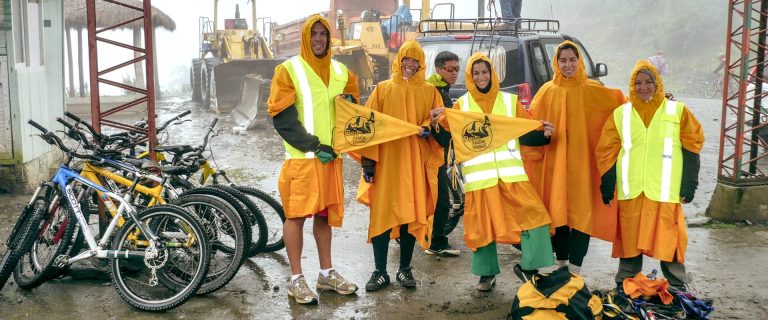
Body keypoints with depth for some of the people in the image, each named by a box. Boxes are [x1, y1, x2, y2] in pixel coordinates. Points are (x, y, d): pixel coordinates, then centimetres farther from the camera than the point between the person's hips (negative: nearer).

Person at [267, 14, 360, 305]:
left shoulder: (341, 71, 12)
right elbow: (282, 117, -10)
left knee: (325, 214, 12)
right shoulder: (289, 69, -3)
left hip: (331, 156, 5)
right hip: (301, 157, -5)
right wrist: (313, 146, -15)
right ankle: (296, 280, 8)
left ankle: (326, 274, 22)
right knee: (296, 215, -1)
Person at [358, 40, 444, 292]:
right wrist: (368, 161, -5)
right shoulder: (382, 89, 8)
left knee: (412, 214, 5)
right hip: (386, 161, -1)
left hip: (415, 162, 1)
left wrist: (427, 129, -17)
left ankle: (405, 269, 19)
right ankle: (380, 272, 9)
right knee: (381, 214, -2)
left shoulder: (429, 92, 10)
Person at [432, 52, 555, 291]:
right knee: (482, 225, 5)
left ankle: (528, 266, 7)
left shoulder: (510, 101, 10)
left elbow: (526, 134, 8)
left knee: (534, 214, -9)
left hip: (510, 172, 1)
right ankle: (487, 274, 21)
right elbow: (447, 137, 2)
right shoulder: (461, 105, 8)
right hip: (479, 175, -1)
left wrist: (542, 134, -10)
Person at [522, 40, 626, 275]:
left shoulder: (593, 90, 2)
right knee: (557, 209, 7)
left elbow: (620, 105, -4)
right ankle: (561, 262, 23)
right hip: (554, 162, 1)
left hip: (582, 163, -1)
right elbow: (532, 123, 2)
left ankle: (575, 267, 7)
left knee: (582, 212, -3)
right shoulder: (547, 91, 5)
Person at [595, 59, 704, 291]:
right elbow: (607, 152, 8)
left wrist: (689, 185, -3)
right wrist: (607, 187, 5)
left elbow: (691, 148, 4)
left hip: (665, 190, -1)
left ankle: (676, 287, 16)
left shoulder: (677, 111, 5)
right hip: (630, 190, 1)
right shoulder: (620, 114, 8)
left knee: (668, 237, 1)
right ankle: (625, 286, 20)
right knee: (629, 237, 7)